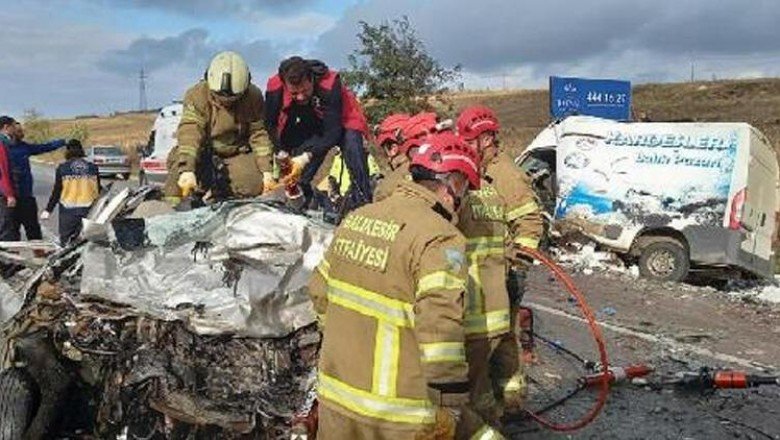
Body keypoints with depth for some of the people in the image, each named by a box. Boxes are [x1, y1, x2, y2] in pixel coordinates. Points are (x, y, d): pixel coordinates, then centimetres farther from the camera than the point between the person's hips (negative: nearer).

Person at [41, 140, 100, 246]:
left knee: (66, 241, 7)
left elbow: (56, 191, -3)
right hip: (88, 210, 2)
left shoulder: (62, 168, -4)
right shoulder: (93, 167, 2)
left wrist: (48, 210, 6)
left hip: (68, 210, -2)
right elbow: (98, 191, 7)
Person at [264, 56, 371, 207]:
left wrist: (307, 157, -47)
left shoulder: (329, 84, -37)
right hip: (312, 128, 4)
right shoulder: (275, 88, -28)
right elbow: (270, 125, -13)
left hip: (339, 119, -3)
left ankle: (364, 202, -22)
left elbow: (333, 133, -36)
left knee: (352, 148, -30)